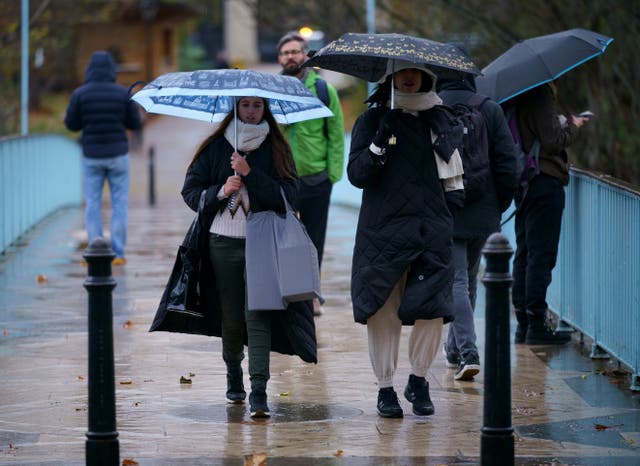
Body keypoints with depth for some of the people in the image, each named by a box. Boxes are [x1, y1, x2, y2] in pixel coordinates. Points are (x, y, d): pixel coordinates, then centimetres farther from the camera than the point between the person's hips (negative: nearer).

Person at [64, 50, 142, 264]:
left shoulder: (80, 94, -6)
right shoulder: (123, 93, -5)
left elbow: (71, 124, 1)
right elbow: (136, 124, 0)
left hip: (92, 156, 0)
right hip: (117, 154, 0)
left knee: (92, 204, 8)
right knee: (119, 203, 7)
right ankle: (117, 253, 3)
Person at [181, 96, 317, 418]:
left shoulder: (276, 149, 5)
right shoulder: (216, 147, 8)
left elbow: (288, 195, -7)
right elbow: (190, 191, 7)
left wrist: (250, 174, -14)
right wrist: (220, 191, -11)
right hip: (223, 243, 2)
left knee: (257, 314, -12)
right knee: (231, 316, 5)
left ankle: (259, 392, -17)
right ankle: (233, 372, 32)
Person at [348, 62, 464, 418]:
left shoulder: (438, 120, 13)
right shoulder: (373, 120, 4)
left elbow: (452, 171, 24)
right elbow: (356, 175, -4)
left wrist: (454, 198, 11)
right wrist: (378, 145, -17)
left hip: (431, 230, 2)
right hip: (382, 232, -2)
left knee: (432, 309, -6)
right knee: (383, 311, -2)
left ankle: (419, 381, 12)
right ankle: (385, 387, 9)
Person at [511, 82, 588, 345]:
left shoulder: (518, 98, 11)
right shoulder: (541, 95, -14)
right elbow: (553, 142, -17)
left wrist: (565, 124, 15)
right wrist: (573, 126, 0)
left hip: (523, 182, 9)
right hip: (545, 182, -9)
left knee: (524, 254, 12)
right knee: (541, 255, -5)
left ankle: (523, 325, 15)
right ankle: (536, 327, -4)